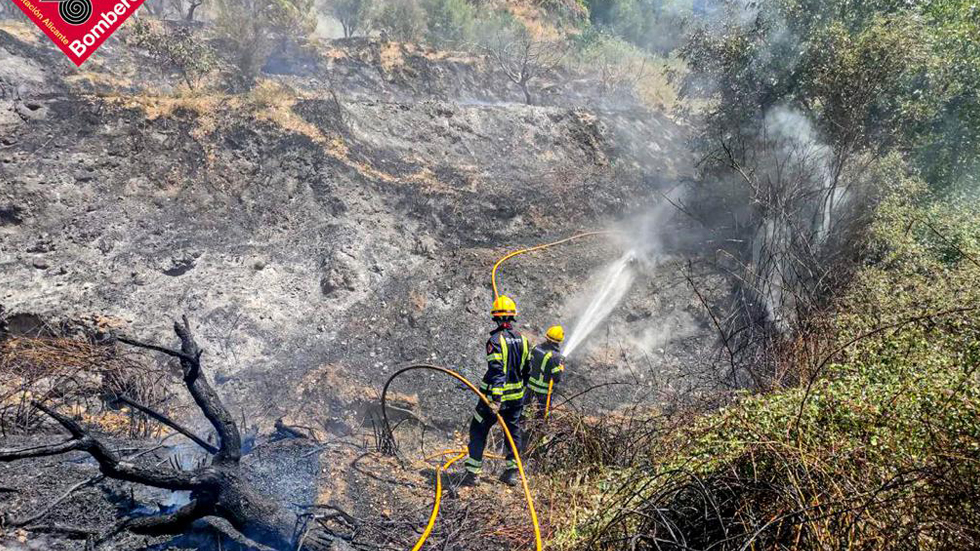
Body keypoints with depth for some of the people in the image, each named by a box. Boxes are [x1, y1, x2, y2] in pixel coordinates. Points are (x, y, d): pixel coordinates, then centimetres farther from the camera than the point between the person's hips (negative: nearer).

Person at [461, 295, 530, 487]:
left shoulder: (495, 340, -17)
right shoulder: (523, 340, 3)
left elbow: (496, 371, -25)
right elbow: (526, 370, 12)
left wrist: (496, 399, -29)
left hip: (495, 396, -5)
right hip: (517, 396, 6)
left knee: (478, 432, 7)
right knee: (513, 431, 18)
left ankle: (473, 473, 8)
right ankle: (512, 472, 24)